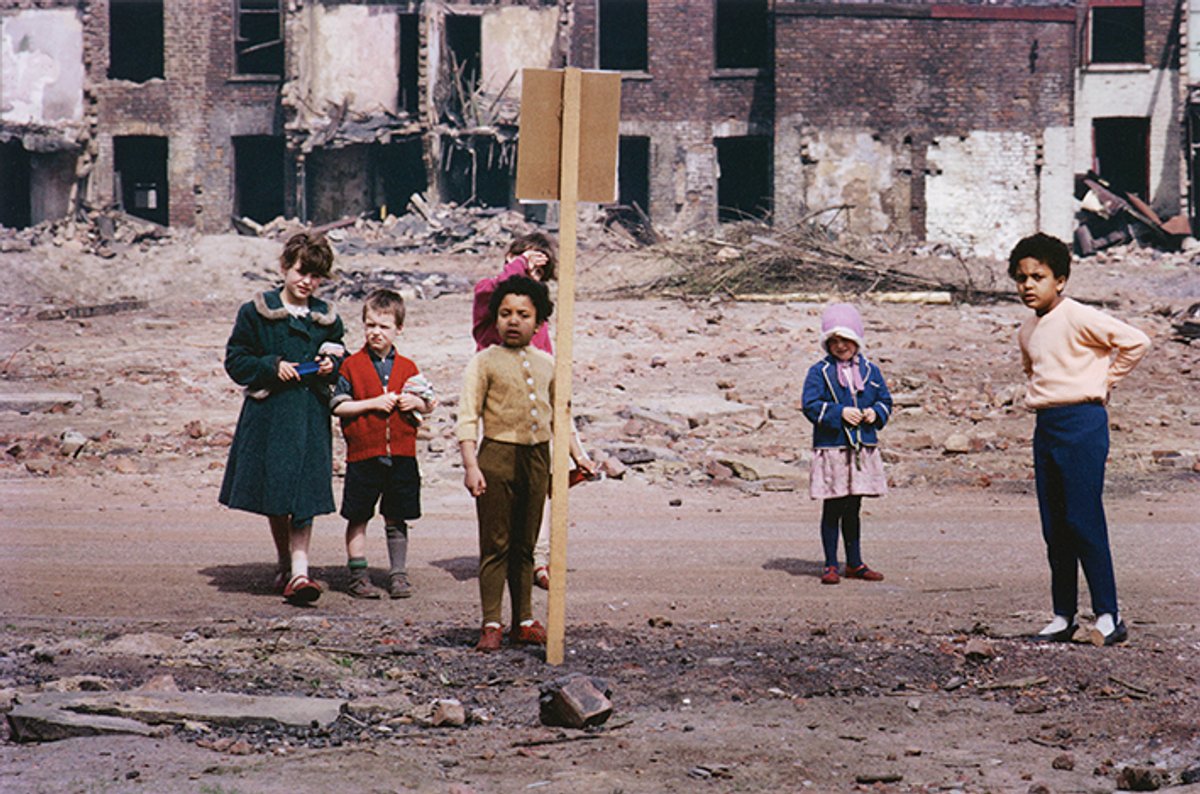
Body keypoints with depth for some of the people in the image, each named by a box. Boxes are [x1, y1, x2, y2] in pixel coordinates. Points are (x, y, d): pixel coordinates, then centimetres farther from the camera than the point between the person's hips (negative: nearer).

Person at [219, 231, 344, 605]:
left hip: (311, 417, 1)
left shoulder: (327, 319, 9)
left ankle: (298, 573, -10)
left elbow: (340, 361, 21)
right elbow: (236, 360, 0)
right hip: (268, 416, -1)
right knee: (274, 494, 8)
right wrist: (272, 366, -14)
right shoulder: (255, 313, 0)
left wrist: (331, 367, -2)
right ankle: (284, 563, 27)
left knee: (305, 496, -7)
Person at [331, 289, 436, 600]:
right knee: (358, 517, 3)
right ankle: (358, 575, 11)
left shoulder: (408, 368, 8)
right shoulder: (352, 365, 0)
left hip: (401, 454, 2)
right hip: (363, 454, -2)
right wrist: (373, 403, -14)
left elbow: (428, 405, 16)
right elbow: (338, 405, -5)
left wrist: (416, 403, -6)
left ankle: (398, 574, 16)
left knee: (396, 519, 9)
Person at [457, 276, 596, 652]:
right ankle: (491, 625, 2)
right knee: (495, 545, -2)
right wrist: (471, 465, -15)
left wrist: (577, 455, 19)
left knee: (525, 545, 11)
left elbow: (559, 415, 24)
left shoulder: (546, 364, 12)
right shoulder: (485, 362, -3)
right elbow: (467, 417, -7)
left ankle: (524, 621, 18)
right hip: (498, 455, -4)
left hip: (537, 458, 5)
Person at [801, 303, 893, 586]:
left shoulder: (870, 371, 11)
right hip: (831, 449, -4)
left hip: (864, 447, 4)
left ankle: (855, 563, 20)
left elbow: (885, 400, 15)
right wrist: (840, 413, -19)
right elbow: (811, 405, -8)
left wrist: (875, 413, -7)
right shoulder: (820, 372, -2)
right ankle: (830, 565, 7)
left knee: (853, 509, 13)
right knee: (832, 509, 1)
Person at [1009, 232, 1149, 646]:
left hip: (1081, 422, -8)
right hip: (1046, 426, 8)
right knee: (1054, 528, 7)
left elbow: (1135, 342, -13)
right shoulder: (1027, 331, 13)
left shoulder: (1078, 318, -10)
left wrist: (1105, 381, -4)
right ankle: (1063, 617, 13)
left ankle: (1108, 616, -7)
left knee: (1084, 522, -11)